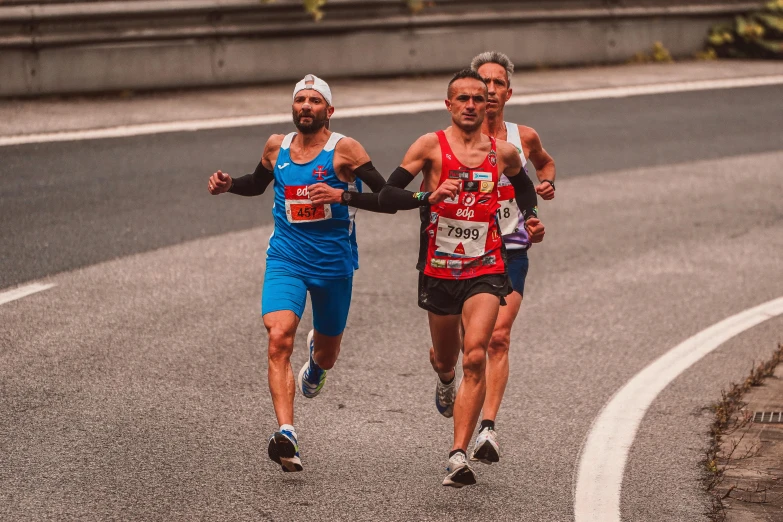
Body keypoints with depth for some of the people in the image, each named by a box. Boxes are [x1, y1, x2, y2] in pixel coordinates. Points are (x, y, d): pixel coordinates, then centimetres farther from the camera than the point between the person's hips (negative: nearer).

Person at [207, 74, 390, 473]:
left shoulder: (344, 149, -10)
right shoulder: (276, 147, 4)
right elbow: (257, 184, 25)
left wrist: (342, 195, -26)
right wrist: (229, 184, 5)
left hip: (334, 264, -1)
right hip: (286, 259, 1)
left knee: (326, 357, 16)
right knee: (279, 339, -23)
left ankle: (316, 357, 57)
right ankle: (286, 435, -30)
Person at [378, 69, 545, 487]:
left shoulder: (504, 152, 4)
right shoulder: (431, 146, -4)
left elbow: (524, 188, 27)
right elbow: (386, 195, -11)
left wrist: (531, 219, 7)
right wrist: (428, 196, -28)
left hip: (486, 269, 0)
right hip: (439, 269, 0)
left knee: (475, 357, -19)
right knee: (444, 357, 19)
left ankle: (459, 454, -22)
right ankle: (446, 382, 59)